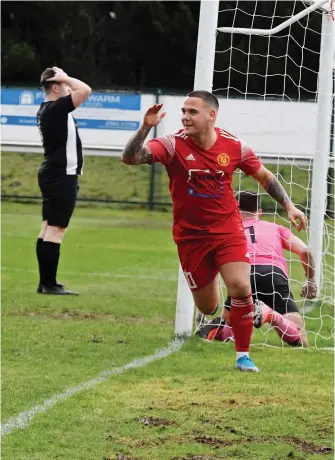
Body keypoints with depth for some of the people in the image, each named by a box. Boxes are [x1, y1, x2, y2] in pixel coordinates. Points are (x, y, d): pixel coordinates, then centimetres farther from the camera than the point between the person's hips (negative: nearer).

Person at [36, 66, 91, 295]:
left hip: (53, 175, 11)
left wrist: (63, 80, 16)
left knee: (49, 227, 10)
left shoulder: (48, 109, 13)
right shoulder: (56, 109, -17)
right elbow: (85, 90, -25)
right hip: (62, 176, -11)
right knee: (56, 229, -10)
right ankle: (50, 284, -12)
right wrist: (65, 78, -12)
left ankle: (45, 282, 12)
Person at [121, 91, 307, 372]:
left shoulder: (233, 146, -8)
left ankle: (243, 354, -4)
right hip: (191, 235, 0)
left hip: (228, 230, 0)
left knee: (240, 287, -21)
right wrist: (145, 127, -38)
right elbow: (129, 158, -25)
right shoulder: (173, 145, -14)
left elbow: (264, 176, 9)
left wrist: (289, 206, 4)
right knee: (208, 307, 9)